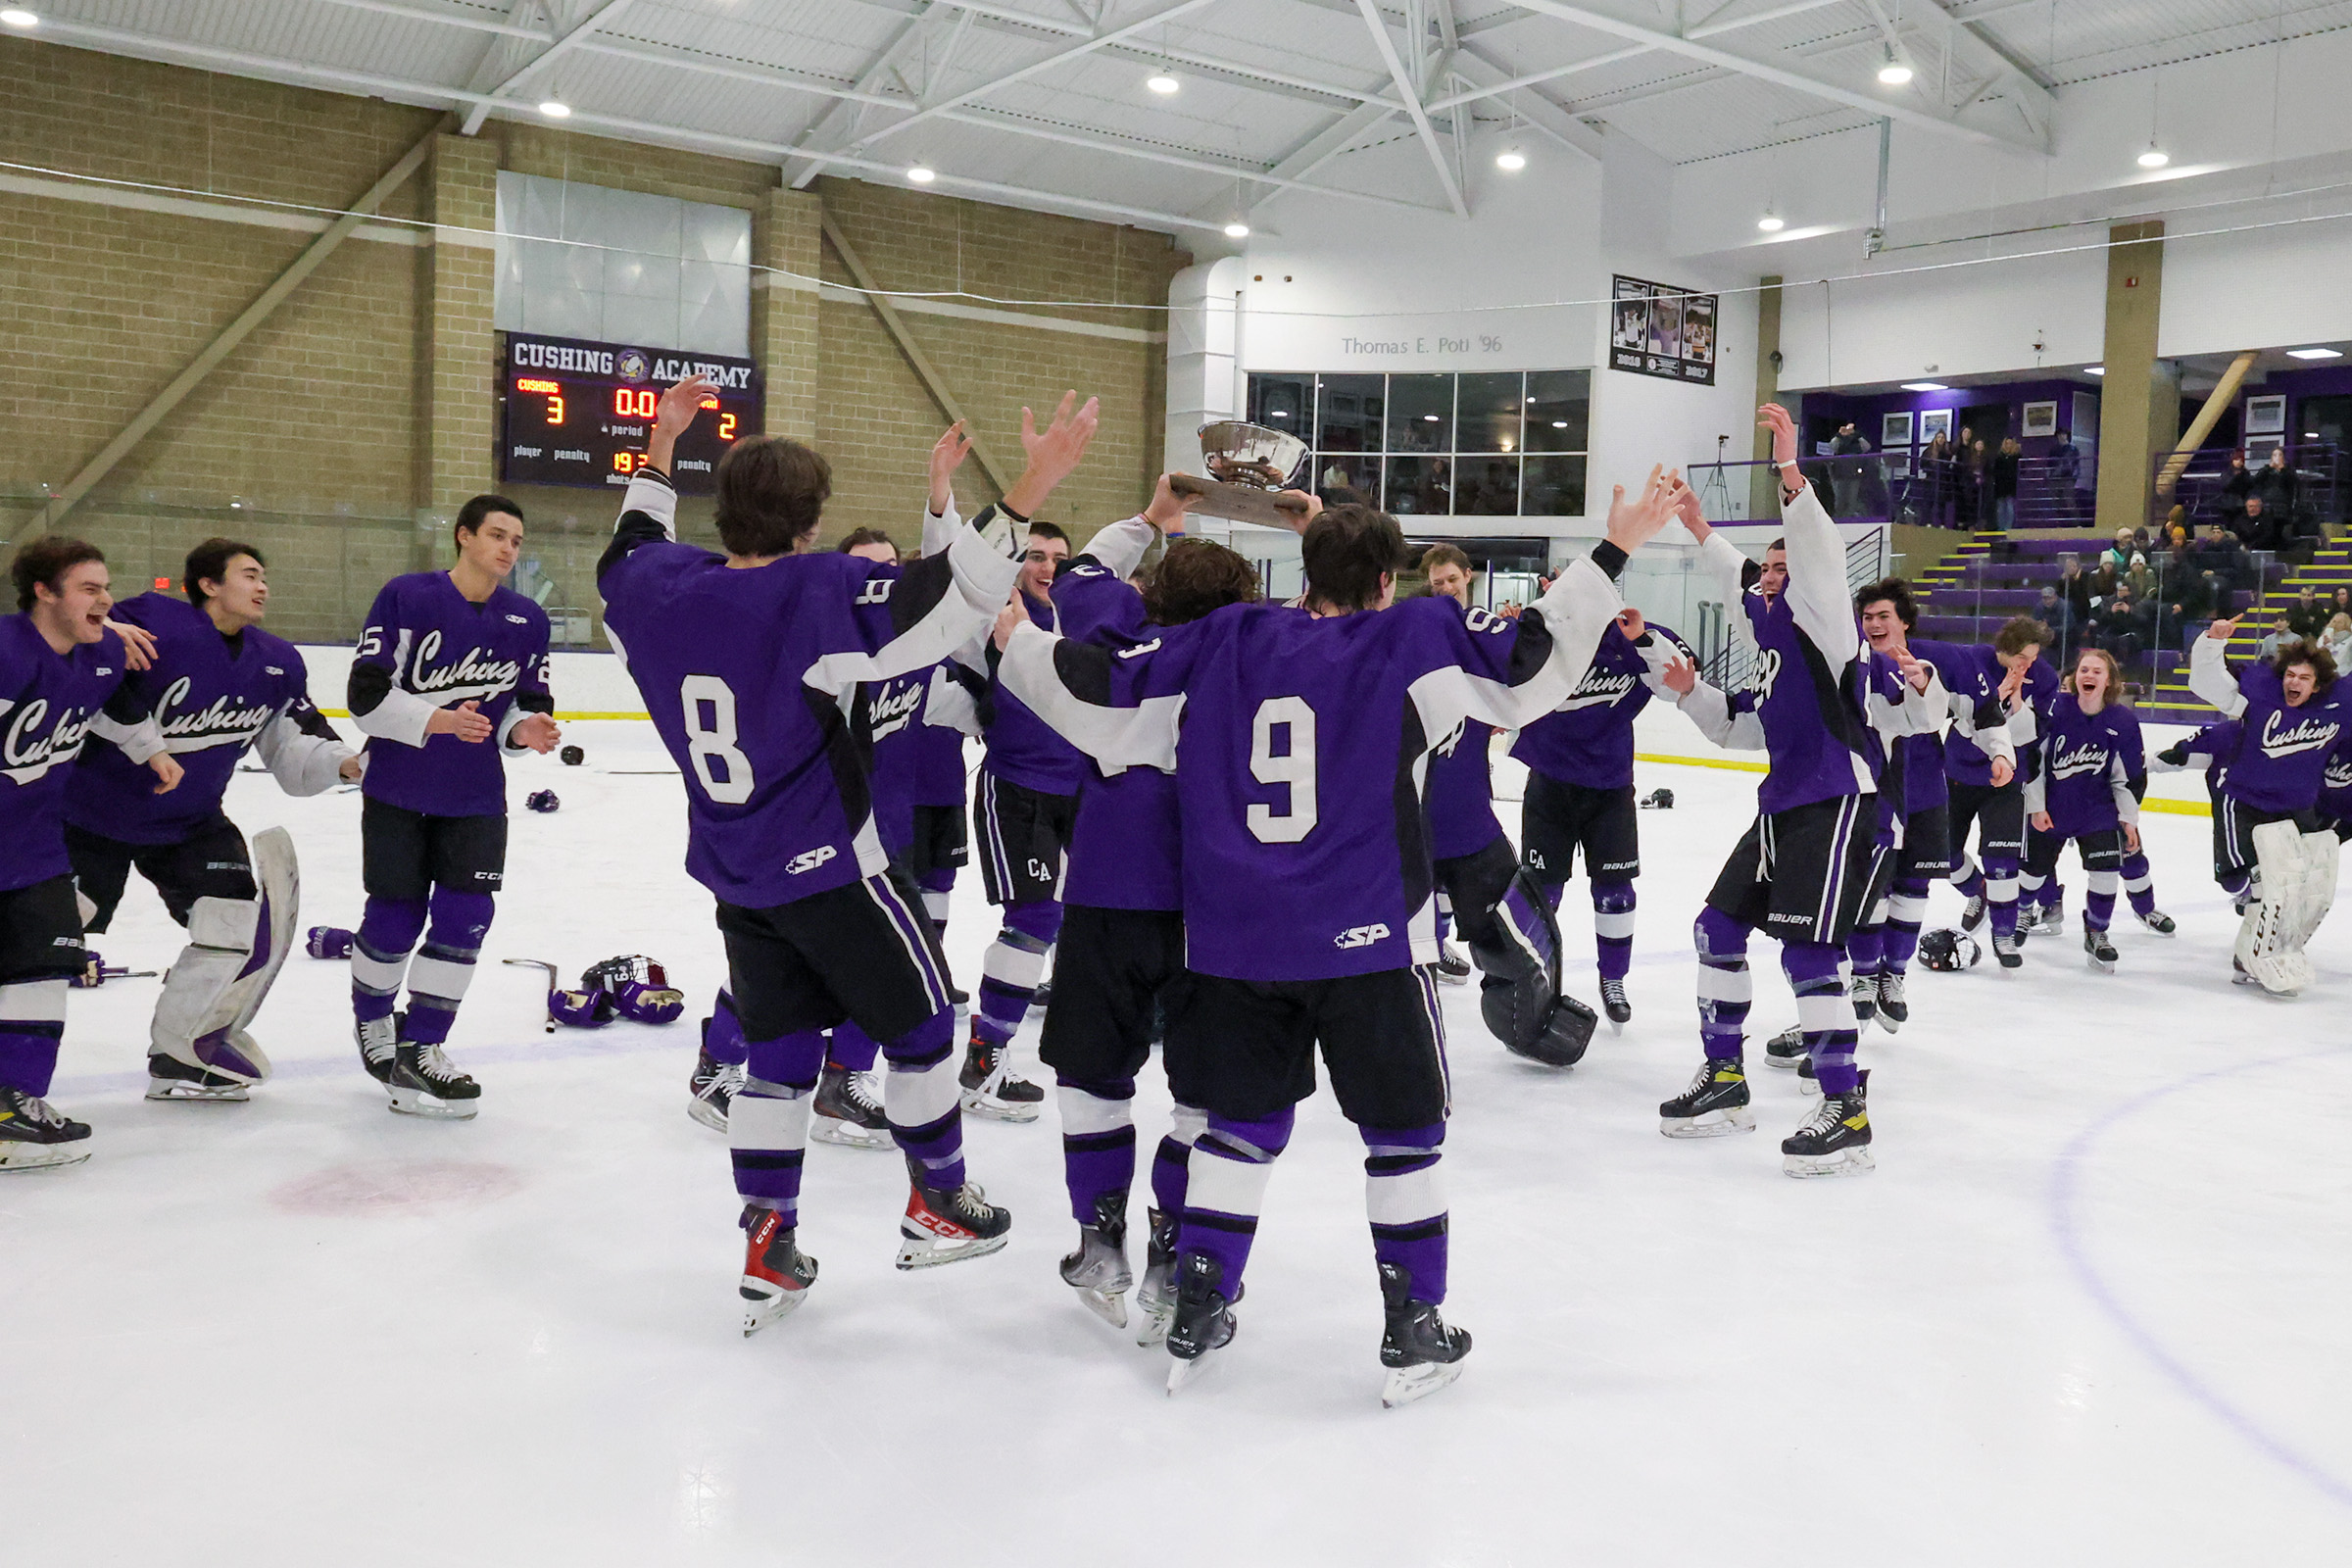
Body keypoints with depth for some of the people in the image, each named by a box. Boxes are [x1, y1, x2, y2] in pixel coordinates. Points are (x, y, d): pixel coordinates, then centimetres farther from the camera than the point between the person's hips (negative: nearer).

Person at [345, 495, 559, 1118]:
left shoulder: (528, 621, 2)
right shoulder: (406, 597, -11)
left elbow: (528, 704, 10)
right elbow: (366, 694, -14)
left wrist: (526, 728, -12)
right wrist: (434, 720, -27)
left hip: (476, 797, 3)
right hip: (397, 790, -3)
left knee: (466, 915, -6)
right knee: (395, 919, 4)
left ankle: (416, 1050, 6)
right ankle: (371, 1021, 34)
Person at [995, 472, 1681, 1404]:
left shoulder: (1222, 644, 7)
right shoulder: (1412, 638, -1)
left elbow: (1101, 695, 7)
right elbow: (1528, 662, -6)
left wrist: (1016, 639, 20)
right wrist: (1613, 552, 1)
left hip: (1234, 941, 4)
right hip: (1367, 940, -4)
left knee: (1243, 1119, 18)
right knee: (1403, 1126, 12)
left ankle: (1195, 1318, 22)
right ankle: (1413, 1332, 17)